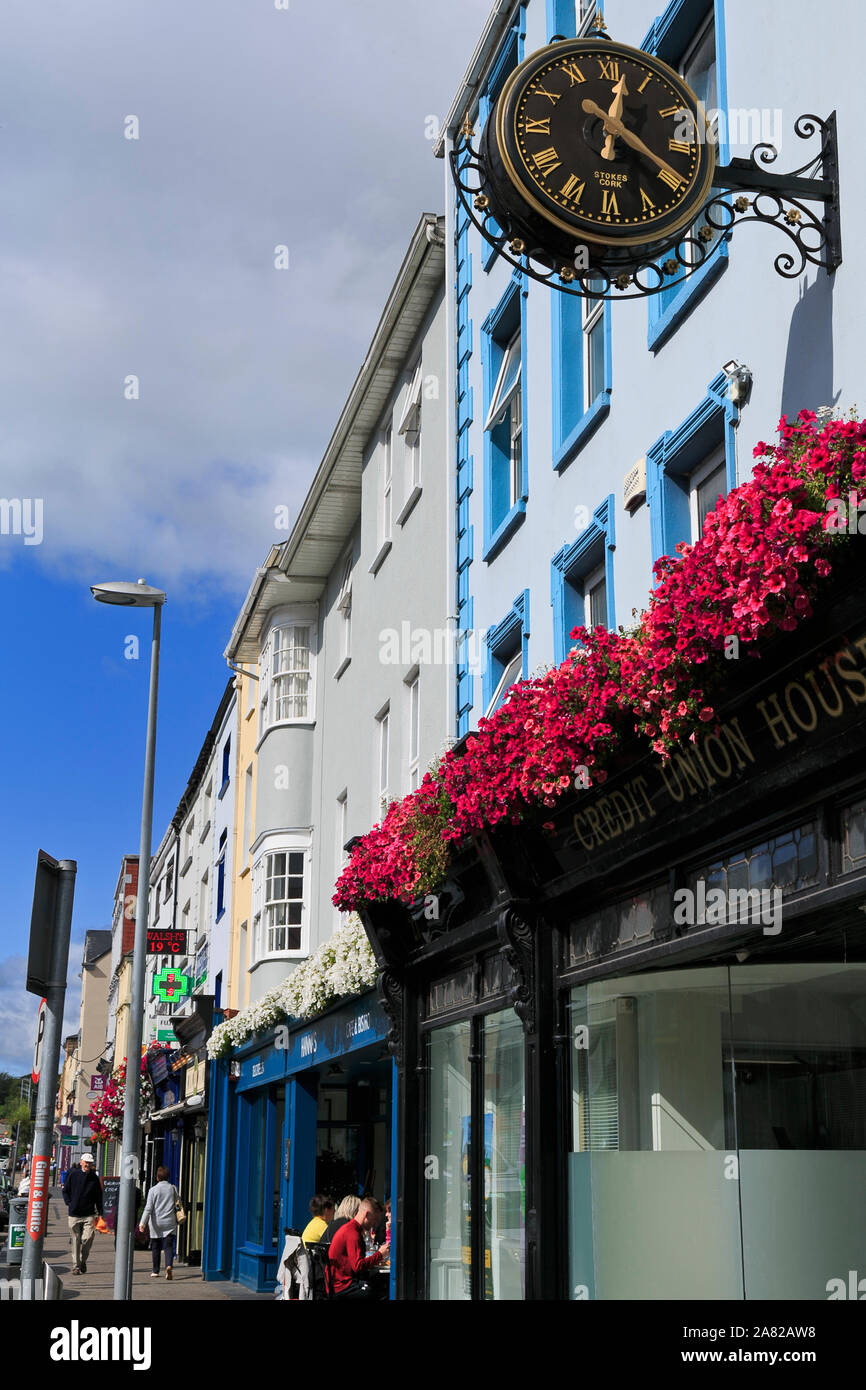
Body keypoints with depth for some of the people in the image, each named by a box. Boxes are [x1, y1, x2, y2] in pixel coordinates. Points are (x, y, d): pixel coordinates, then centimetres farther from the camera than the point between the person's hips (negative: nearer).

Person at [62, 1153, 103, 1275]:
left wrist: (99, 1213, 8)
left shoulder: (94, 1178, 6)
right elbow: (65, 1190, 11)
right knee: (76, 1241, 3)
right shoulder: (73, 1174, 2)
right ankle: (76, 1266, 13)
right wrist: (69, 1203, -1)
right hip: (74, 1214, 0)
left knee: (87, 1238, -13)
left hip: (89, 1215, 0)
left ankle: (83, 1260, 10)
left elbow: (99, 1196, 11)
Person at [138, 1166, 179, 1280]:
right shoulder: (173, 1188, 2)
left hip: (156, 1223, -1)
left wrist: (142, 1222, -11)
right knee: (169, 1246, -2)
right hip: (170, 1223, 1)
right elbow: (177, 1204, 11)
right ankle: (169, 1266, -26)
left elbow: (148, 1208, -10)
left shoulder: (153, 1190, -5)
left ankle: (155, 1271, 18)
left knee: (155, 1247, 12)